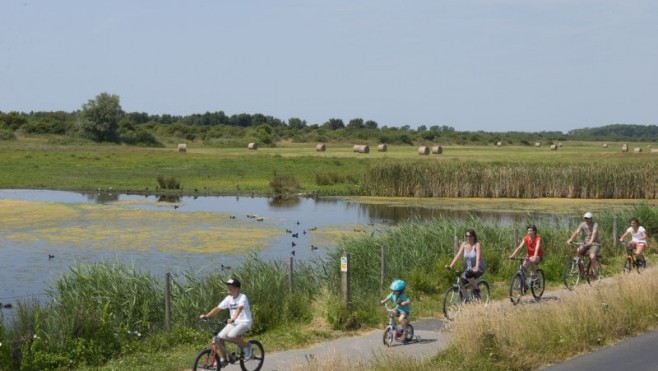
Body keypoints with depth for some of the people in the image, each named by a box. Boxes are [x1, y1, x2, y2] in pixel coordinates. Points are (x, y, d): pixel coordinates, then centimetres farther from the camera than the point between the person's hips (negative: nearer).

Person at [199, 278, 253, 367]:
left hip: (244, 322, -7)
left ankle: (246, 346, -6)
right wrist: (206, 316, -15)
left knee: (231, 336, -32)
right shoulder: (229, 298, 2)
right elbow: (218, 308, -3)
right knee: (219, 338, -11)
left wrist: (233, 319, -52)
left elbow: (239, 308, -35)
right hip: (233, 323, 7)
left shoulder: (242, 297, -16)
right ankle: (223, 359, 6)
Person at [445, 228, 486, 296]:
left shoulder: (477, 245, -15)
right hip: (468, 268, 5)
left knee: (468, 274, -35)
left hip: (479, 268, -5)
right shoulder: (464, 244, -1)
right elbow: (458, 255, -9)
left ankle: (476, 290, -14)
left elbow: (478, 257, -29)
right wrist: (450, 266, -23)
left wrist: (476, 267, -47)